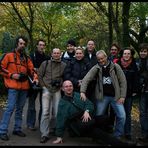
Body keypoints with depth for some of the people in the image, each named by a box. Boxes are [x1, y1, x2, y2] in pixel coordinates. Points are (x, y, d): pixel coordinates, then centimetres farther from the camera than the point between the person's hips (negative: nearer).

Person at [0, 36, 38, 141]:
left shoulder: (27, 58, 15)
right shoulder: (9, 56, 1)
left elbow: (31, 70, 12)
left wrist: (35, 78, -8)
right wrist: (11, 75, -12)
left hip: (24, 87, 6)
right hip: (13, 86, -6)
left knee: (20, 108, 13)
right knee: (10, 108, -10)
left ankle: (17, 129, 24)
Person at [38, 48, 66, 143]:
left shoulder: (64, 65, 6)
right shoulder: (45, 63, 5)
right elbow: (40, 75, 8)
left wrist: (61, 85, 3)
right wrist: (43, 86, 2)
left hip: (57, 90, 1)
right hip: (46, 89, -1)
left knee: (56, 112, 5)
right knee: (45, 112, -7)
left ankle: (52, 128, 29)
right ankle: (45, 134, -4)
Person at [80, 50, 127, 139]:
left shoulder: (115, 67, -3)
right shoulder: (96, 68, -1)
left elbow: (123, 81, -2)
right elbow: (86, 79, -9)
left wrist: (122, 96, -7)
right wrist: (82, 91, -23)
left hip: (115, 96, 0)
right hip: (102, 96, 1)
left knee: (122, 116, -5)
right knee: (99, 116, 6)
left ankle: (117, 136, 15)